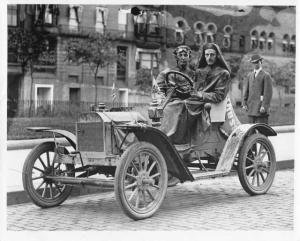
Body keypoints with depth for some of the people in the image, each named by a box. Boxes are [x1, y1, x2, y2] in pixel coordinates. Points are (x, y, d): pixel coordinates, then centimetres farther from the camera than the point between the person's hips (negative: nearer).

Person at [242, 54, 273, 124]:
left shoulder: (266, 75, -3)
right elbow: (246, 90, 17)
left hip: (261, 107, -6)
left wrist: (264, 106, -17)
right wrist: (245, 103, 8)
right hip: (251, 107, 6)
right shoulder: (249, 75, 17)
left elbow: (268, 92, -10)